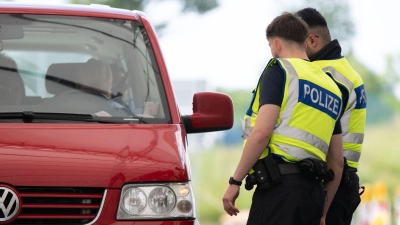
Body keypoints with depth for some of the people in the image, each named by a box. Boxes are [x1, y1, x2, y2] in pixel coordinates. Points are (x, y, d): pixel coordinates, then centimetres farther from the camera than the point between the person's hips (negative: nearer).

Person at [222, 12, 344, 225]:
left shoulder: (279, 70, 2)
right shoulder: (330, 86, 24)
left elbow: (262, 132, -11)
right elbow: (337, 161, 25)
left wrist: (235, 181, -7)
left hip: (280, 185, -8)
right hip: (313, 190, 8)